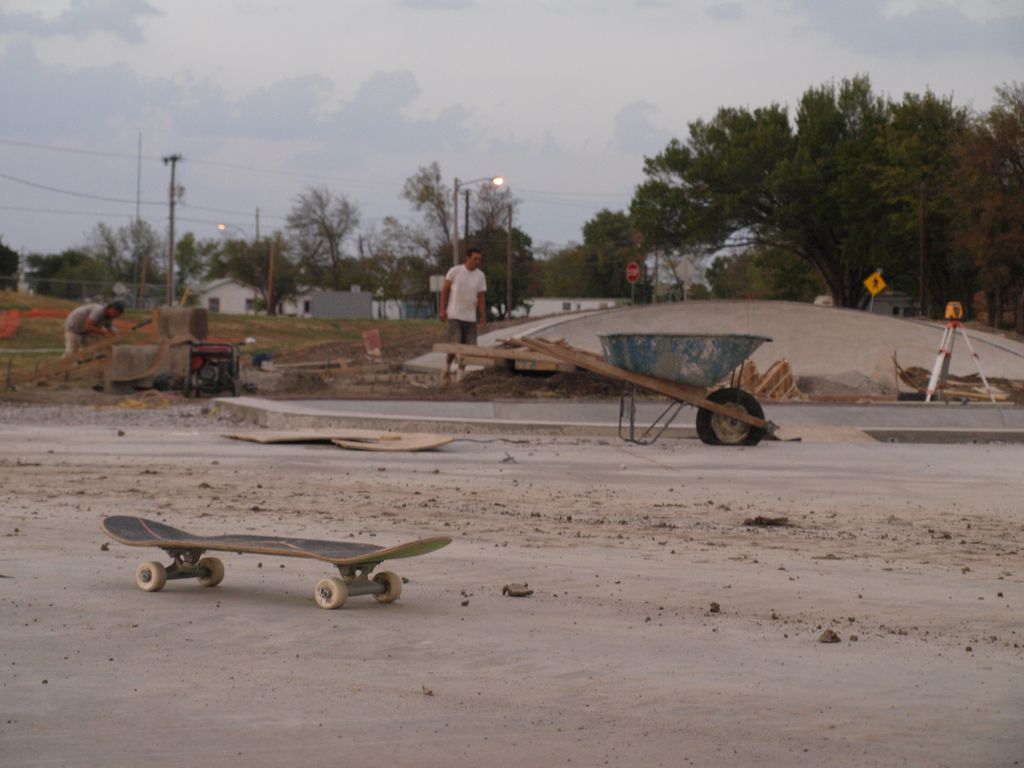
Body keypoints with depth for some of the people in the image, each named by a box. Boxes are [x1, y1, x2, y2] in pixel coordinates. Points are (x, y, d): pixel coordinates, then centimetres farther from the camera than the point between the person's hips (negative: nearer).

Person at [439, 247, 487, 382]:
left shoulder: (480, 276, 3)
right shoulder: (455, 271, -5)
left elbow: (481, 298, 6)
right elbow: (445, 290, 0)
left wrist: (483, 318, 3)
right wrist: (443, 309, -6)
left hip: (471, 317, 4)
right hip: (455, 315, -4)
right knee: (455, 344, -12)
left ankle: (461, 375, 14)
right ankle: (447, 366, 13)